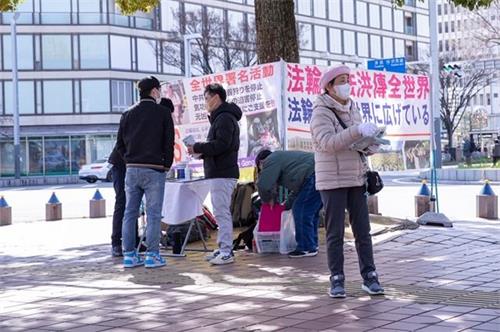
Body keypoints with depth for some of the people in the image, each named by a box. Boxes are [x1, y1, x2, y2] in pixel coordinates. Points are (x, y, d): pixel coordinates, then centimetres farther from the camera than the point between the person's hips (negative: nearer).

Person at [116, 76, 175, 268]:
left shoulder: (128, 114, 10)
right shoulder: (163, 112, -2)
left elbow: (120, 144, 10)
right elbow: (169, 143, -5)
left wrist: (130, 161, 15)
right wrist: (166, 165, 5)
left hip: (132, 170, 5)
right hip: (154, 170, -4)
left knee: (130, 213, 9)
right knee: (153, 214, -1)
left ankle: (129, 255, 11)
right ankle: (152, 255, -1)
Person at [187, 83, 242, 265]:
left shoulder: (224, 118, -11)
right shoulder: (220, 117, 22)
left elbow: (222, 144, -22)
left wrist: (198, 148, -14)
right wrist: (201, 149, 8)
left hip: (222, 174, -11)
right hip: (220, 172, 11)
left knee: (221, 212, -10)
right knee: (221, 212, 13)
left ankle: (226, 252, -9)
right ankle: (223, 248, 18)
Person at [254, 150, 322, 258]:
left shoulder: (271, 160, 3)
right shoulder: (281, 157, 33)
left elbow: (263, 185, -5)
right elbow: (297, 188, 36)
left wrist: (269, 200, 13)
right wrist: (287, 204, 35)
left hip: (314, 175, -10)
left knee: (300, 211, -4)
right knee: (311, 212, 20)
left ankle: (306, 248, 0)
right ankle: (312, 244, 29)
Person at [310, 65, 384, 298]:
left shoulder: (352, 109, 14)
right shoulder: (321, 112, -8)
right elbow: (327, 142, -24)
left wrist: (371, 143, -2)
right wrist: (357, 131, -31)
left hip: (356, 179, 6)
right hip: (332, 181, -6)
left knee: (362, 230, 5)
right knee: (335, 233, 0)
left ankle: (369, 276, 10)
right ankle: (336, 279, 7)